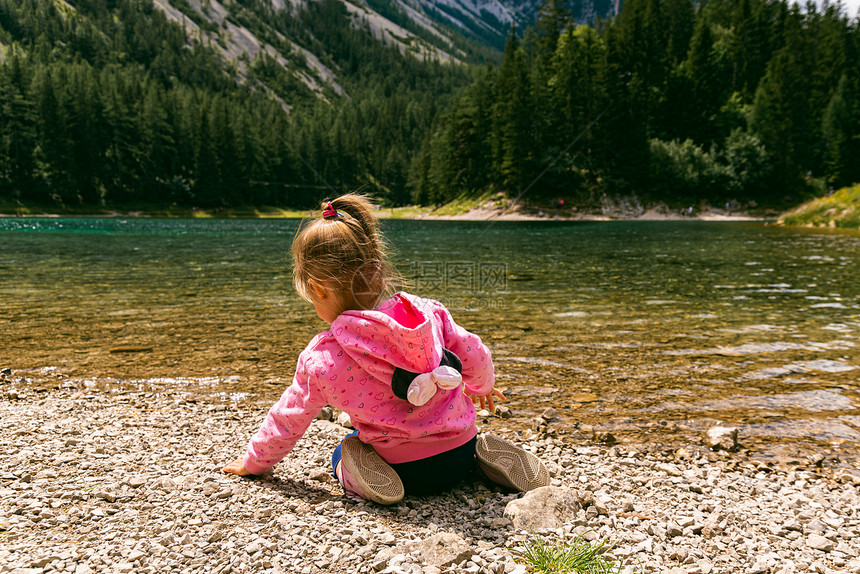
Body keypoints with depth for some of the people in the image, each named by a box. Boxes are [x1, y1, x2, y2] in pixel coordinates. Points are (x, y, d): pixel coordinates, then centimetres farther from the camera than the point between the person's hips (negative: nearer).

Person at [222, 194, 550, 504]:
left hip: (409, 471, -2)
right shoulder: (426, 311, -10)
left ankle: (355, 476, -5)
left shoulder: (320, 359, -17)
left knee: (342, 455, 29)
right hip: (459, 455, 3)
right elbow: (475, 356, 2)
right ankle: (482, 454, 8)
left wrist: (255, 462, 19)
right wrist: (481, 387, 27)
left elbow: (287, 421, -2)